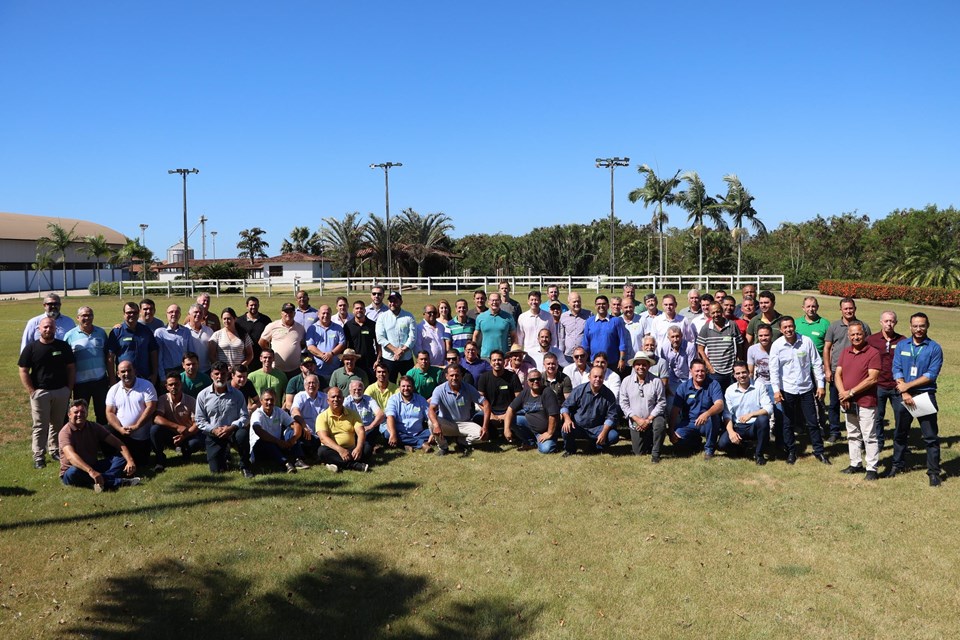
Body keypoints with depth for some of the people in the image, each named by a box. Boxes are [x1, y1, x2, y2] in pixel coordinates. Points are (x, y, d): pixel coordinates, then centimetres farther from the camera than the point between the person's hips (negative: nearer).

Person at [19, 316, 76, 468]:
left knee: (57, 424, 11)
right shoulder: (31, 347, -2)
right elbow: (23, 371, -1)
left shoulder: (64, 346, 2)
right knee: (40, 426, 2)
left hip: (61, 391, 2)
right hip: (40, 392, -2)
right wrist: (31, 392, -8)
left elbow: (71, 368, 7)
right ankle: (39, 456, 8)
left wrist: (69, 389, 0)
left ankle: (55, 450, 24)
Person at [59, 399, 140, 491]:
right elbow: (71, 456, -33)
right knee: (74, 472, -39)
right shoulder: (65, 432, -14)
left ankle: (101, 481, -40)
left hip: (93, 468, 5)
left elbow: (117, 443, -3)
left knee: (121, 459, -13)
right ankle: (119, 482, -37)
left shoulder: (94, 427, 2)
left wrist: (130, 461, -22)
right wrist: (90, 471, -49)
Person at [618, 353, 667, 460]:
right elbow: (623, 403, -4)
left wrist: (648, 420, -16)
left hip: (652, 418, -2)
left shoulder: (656, 381, -8)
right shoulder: (627, 381, -3)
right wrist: (637, 419, -14)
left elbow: (661, 403, -9)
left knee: (660, 423, -36)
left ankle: (655, 453, -16)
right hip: (635, 422, 2)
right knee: (639, 453, 2)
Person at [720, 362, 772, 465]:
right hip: (738, 427, 1)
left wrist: (751, 415, -29)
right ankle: (742, 446, 11)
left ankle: (759, 453, -13)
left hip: (755, 426, -1)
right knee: (722, 444, -26)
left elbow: (769, 409, -14)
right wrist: (731, 431, -17)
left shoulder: (759, 387, -4)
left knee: (763, 419, -35)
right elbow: (727, 415, 0)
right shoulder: (730, 390, 3)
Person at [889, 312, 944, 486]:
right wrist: (904, 393, -12)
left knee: (931, 436, 0)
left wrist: (908, 385, -14)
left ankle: (934, 472, 9)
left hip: (926, 396, -3)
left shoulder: (935, 348, -4)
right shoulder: (901, 346, 5)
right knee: (900, 433, 14)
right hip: (905, 396, 3)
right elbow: (896, 370, -2)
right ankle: (897, 464, 28)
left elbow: (931, 374, -11)